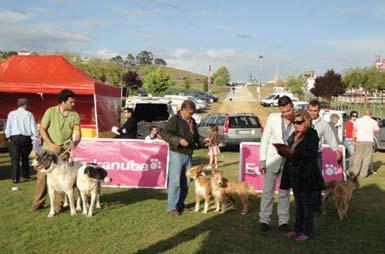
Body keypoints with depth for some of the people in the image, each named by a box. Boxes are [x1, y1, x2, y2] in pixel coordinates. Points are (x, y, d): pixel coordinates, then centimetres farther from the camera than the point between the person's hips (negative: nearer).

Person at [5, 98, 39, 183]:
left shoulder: (11, 114, 2)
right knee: (25, 157, 19)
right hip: (26, 138, 1)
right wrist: (36, 136, 9)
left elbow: (8, 128, 3)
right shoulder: (29, 114, -1)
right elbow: (33, 128, -3)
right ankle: (25, 175, 26)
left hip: (14, 138, 0)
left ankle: (15, 178, -6)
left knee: (15, 158, 0)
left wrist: (8, 137, 15)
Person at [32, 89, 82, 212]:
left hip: (64, 150, 1)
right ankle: (38, 202, 19)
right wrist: (51, 144, -13)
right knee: (42, 175, 4)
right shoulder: (50, 111, -3)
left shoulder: (75, 115, 0)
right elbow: (42, 129, -3)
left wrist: (75, 141, -30)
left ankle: (58, 204, 12)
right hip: (48, 149, 0)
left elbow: (77, 132, -7)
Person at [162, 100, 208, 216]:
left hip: (188, 155, 8)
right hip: (177, 154, -8)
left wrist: (203, 140, 7)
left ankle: (180, 204, 24)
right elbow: (164, 134, -17)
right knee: (175, 182, -8)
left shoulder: (192, 121, 15)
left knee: (185, 182, 12)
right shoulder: (174, 120, -9)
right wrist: (179, 140, -27)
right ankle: (172, 207, -2)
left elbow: (195, 136, 27)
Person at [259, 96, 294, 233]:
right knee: (268, 191, 6)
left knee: (284, 193, 10)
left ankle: (283, 221, 20)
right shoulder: (272, 118, -4)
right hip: (272, 160, 0)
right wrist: (262, 161, -4)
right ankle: (264, 220, 16)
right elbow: (265, 140, -1)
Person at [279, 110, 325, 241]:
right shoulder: (294, 135, 12)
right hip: (294, 174, 7)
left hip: (306, 175, -7)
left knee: (307, 204, 3)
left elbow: (312, 154, -20)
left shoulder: (312, 134, -9)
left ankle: (307, 232, 12)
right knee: (298, 204, 16)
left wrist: (294, 153, -25)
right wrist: (283, 151, -3)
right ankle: (298, 229, 25)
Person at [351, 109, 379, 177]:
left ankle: (355, 172, 11)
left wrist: (353, 140, 2)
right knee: (367, 158, 4)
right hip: (369, 141, -1)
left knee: (358, 157, 8)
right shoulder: (373, 122, 2)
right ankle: (363, 173, 4)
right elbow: (377, 131, 15)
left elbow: (354, 131, 0)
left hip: (360, 140, 1)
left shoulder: (358, 120, 4)